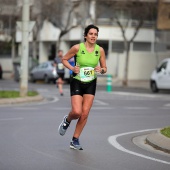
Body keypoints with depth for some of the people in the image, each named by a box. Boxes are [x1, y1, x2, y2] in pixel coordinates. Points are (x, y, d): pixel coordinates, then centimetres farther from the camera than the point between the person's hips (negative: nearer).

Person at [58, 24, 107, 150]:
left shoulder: (100, 50, -2)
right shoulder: (77, 48, -11)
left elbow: (105, 68, 7)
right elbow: (64, 59, 2)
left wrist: (101, 70, -16)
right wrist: (72, 68, -15)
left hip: (91, 84, 3)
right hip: (77, 83, -3)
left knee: (85, 114, -1)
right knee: (77, 112, -16)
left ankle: (75, 140, 14)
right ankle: (67, 120, 22)